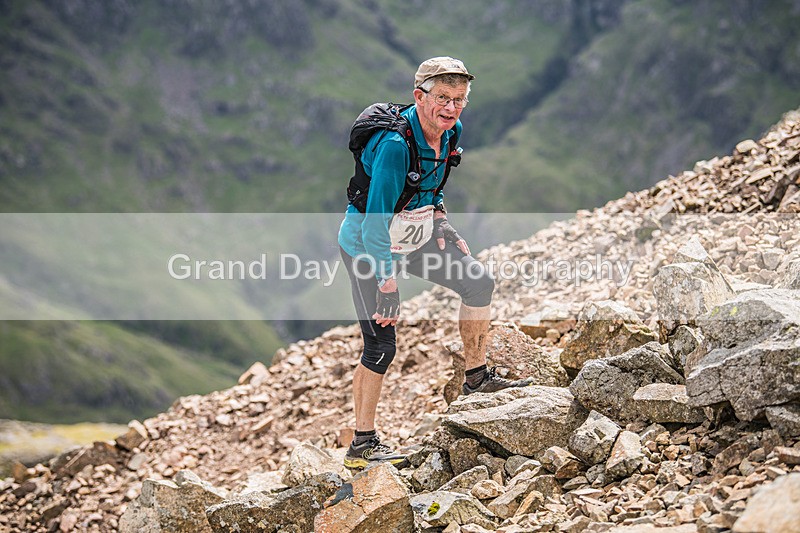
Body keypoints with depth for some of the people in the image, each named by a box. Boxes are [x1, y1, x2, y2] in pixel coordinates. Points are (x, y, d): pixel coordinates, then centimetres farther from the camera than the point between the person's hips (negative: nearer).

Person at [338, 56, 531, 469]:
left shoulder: (450, 132, -6)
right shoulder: (395, 144, -32)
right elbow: (376, 222, -32)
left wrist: (440, 218, 4)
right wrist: (387, 285, -30)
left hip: (412, 231, 8)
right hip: (367, 243, -8)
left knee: (479, 283, 1)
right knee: (381, 346, -8)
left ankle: (476, 378, 18)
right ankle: (362, 445, 4)